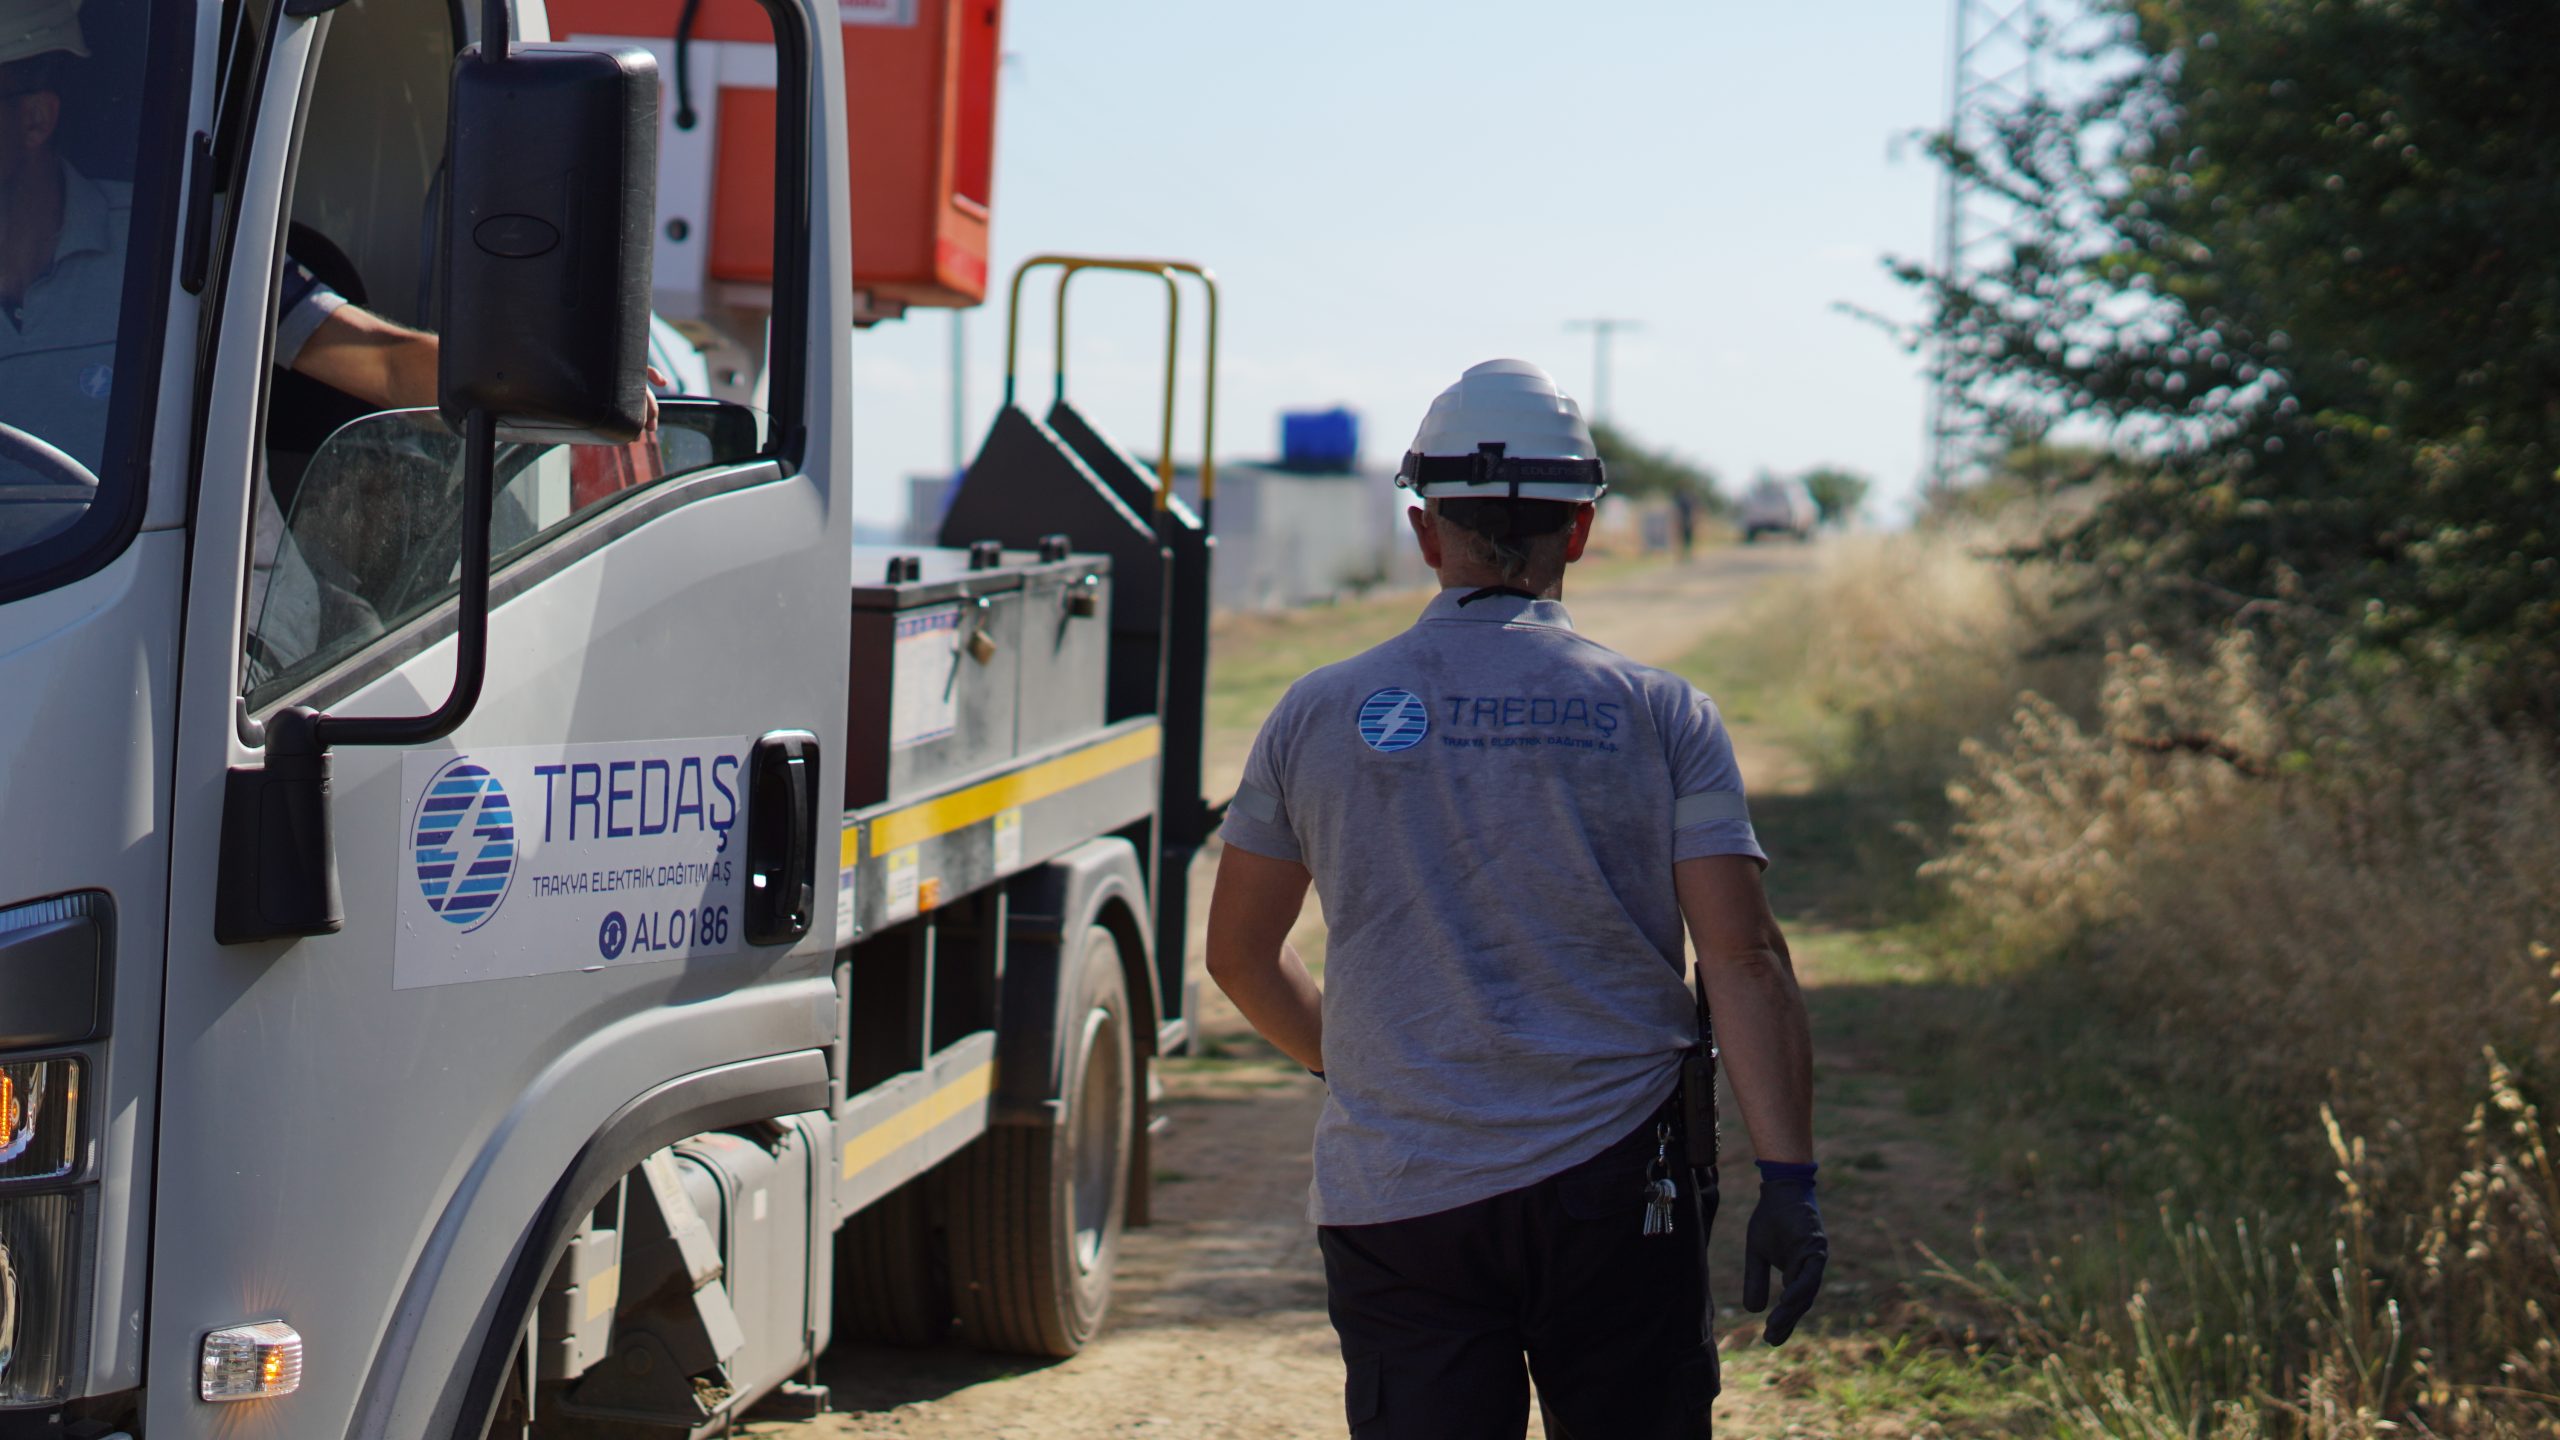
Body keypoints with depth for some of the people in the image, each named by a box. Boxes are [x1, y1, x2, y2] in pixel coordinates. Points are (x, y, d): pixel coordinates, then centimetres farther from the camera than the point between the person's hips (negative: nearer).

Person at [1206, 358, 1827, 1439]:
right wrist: (1787, 1178, -8)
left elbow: (1239, 955, 13)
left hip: (1391, 1199, 1)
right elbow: (1743, 958, -8)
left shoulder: (1320, 713, 4)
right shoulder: (1659, 714, 0)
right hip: (1613, 1188, -1)